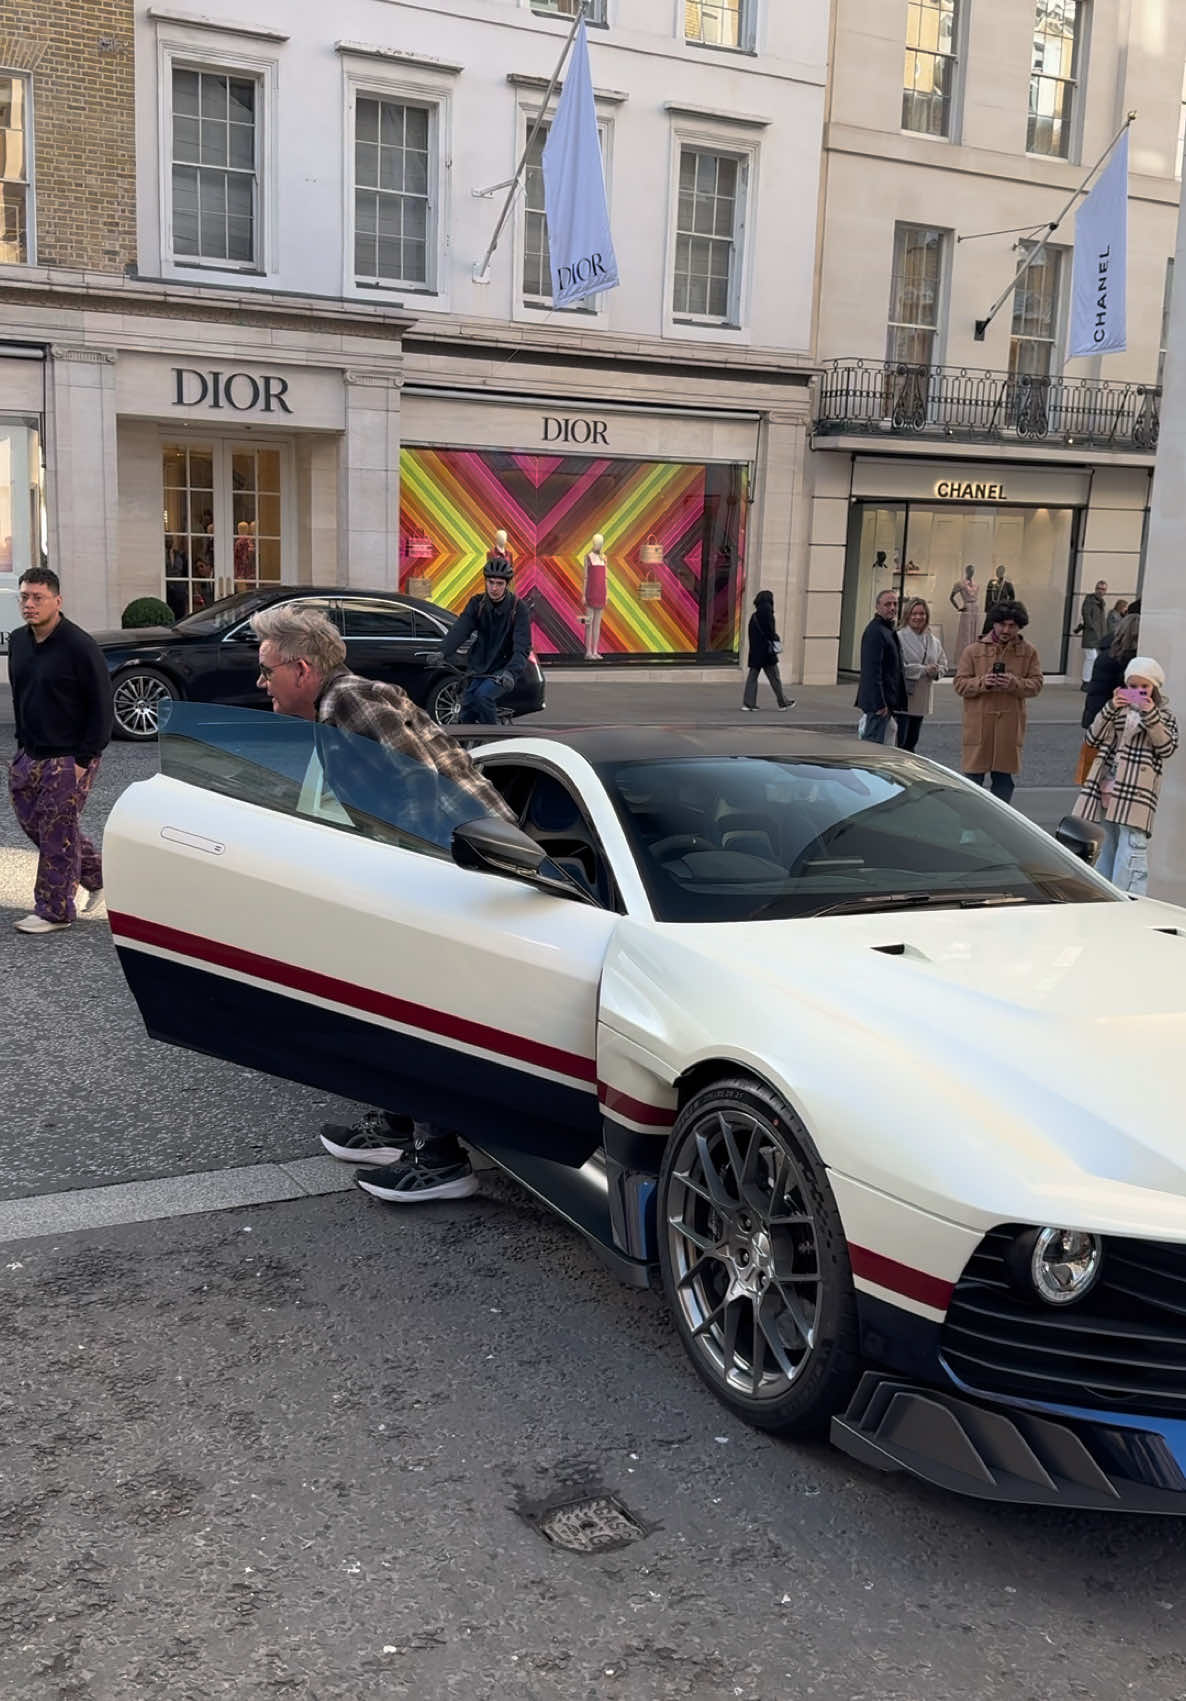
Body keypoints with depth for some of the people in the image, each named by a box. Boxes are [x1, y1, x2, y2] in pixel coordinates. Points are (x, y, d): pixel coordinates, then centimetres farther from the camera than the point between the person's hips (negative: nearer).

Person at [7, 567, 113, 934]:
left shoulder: (79, 646, -16)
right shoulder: (18, 641, 6)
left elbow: (101, 706, -14)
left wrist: (84, 759, -16)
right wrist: (23, 743, 13)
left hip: (69, 759, -8)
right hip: (31, 754, 8)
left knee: (56, 832, -3)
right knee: (31, 821, 14)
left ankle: (54, 912, 9)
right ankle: (96, 874, 32)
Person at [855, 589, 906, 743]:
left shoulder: (888, 630, 18)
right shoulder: (875, 631, -16)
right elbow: (872, 670, -21)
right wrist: (879, 703, -23)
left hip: (886, 700, 11)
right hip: (878, 701, -11)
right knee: (874, 743, -8)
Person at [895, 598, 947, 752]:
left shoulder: (933, 641, 12)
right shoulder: (899, 637, -11)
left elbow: (943, 664, 18)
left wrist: (936, 671, -6)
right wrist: (924, 670, -16)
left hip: (922, 700, 7)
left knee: (912, 742, 14)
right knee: (900, 741, -7)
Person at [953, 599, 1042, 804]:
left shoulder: (1028, 652, 5)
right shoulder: (974, 650, 1)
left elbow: (1036, 684, 2)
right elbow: (960, 684, 0)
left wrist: (1014, 683, -17)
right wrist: (982, 682, -18)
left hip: (1010, 725, 2)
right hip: (979, 724, -2)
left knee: (1004, 778, 10)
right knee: (973, 775, 2)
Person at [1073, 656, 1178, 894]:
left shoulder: (1164, 715, 5)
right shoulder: (1119, 710, 14)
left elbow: (1167, 748, -9)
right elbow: (1093, 739, 4)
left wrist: (1150, 715, -18)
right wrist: (1110, 709, -9)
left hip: (1136, 793, -4)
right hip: (1106, 791, 4)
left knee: (1132, 847, -11)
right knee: (1106, 846, 12)